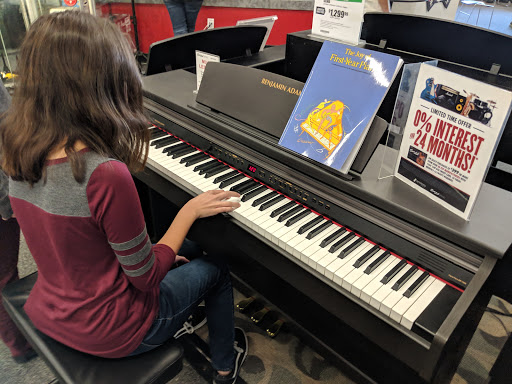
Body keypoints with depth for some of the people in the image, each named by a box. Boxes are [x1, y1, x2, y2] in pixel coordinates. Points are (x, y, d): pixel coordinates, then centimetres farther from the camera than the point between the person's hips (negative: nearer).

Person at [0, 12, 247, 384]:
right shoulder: (107, 175, -34)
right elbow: (145, 279, -21)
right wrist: (190, 210, -11)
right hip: (108, 332, -6)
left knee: (188, 251, 24)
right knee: (217, 267, 17)